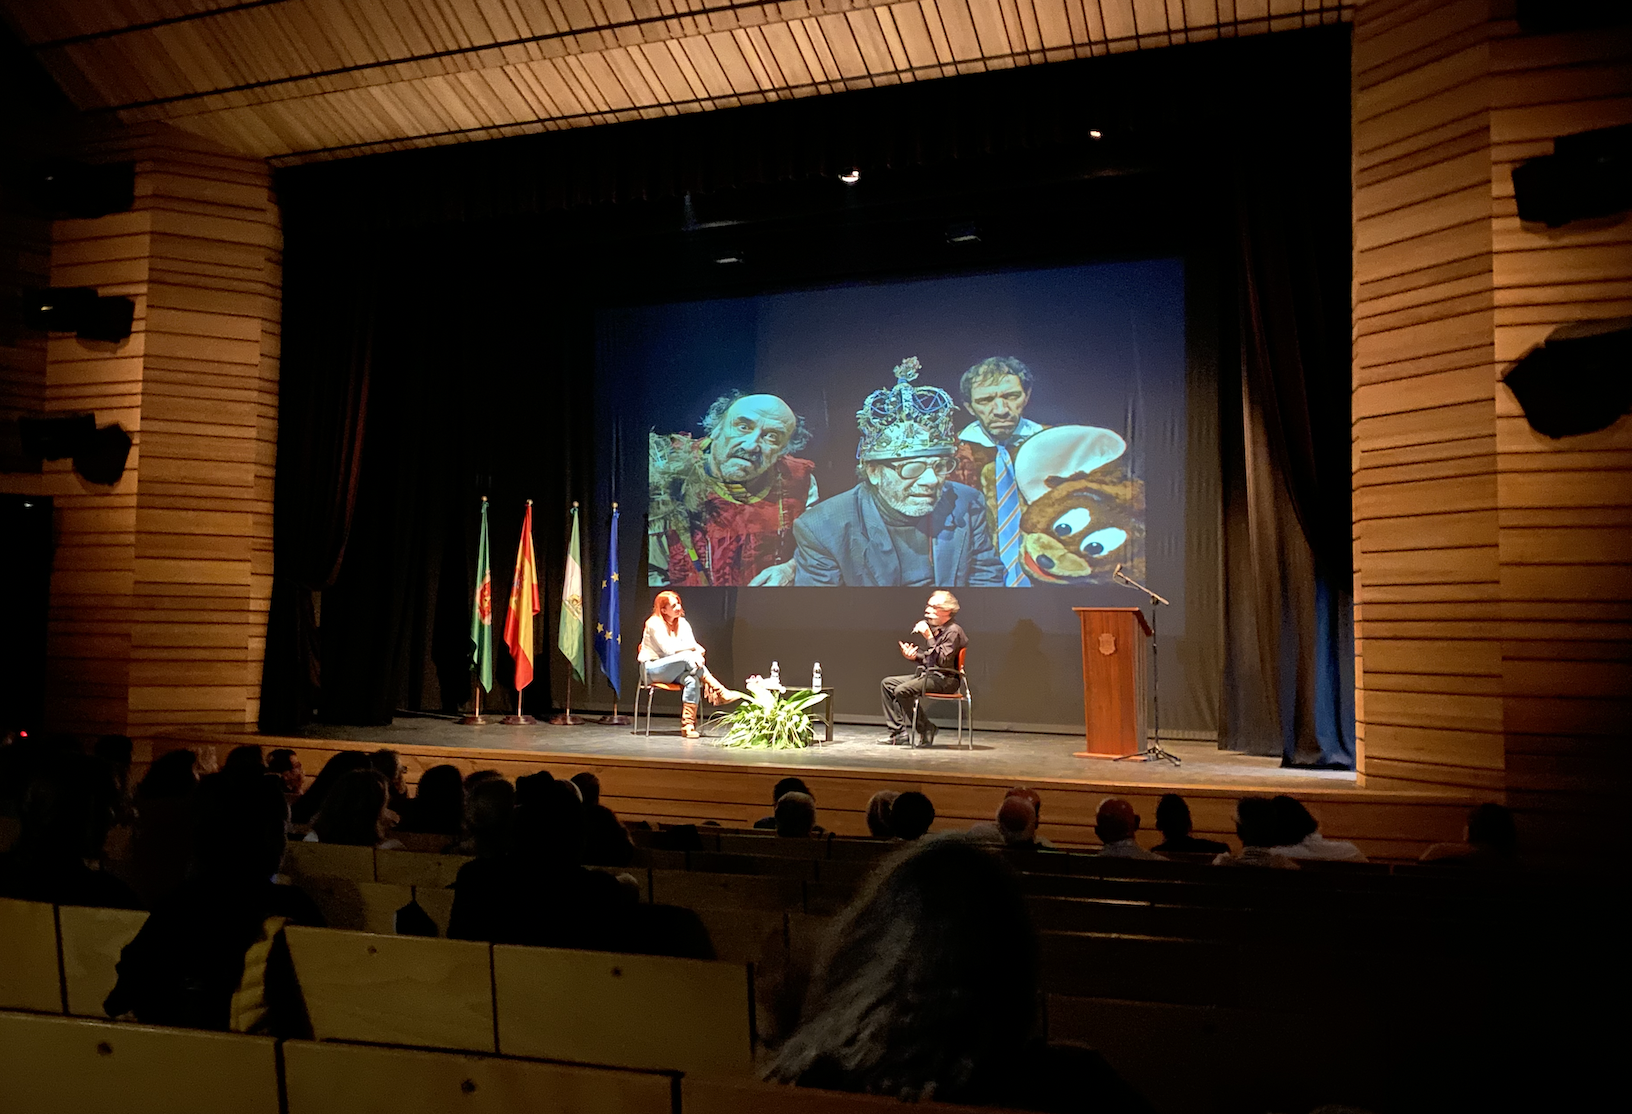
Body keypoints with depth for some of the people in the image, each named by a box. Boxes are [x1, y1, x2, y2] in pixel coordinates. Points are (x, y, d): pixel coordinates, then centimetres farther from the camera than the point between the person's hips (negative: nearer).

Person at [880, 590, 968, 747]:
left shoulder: (953, 631, -14)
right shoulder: (936, 629, 15)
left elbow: (943, 660, -24)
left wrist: (929, 637, -25)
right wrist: (914, 656, 2)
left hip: (945, 679, -10)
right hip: (927, 674, 10)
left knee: (902, 690, -27)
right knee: (887, 683, 3)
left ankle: (926, 729, -12)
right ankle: (898, 731, -2)